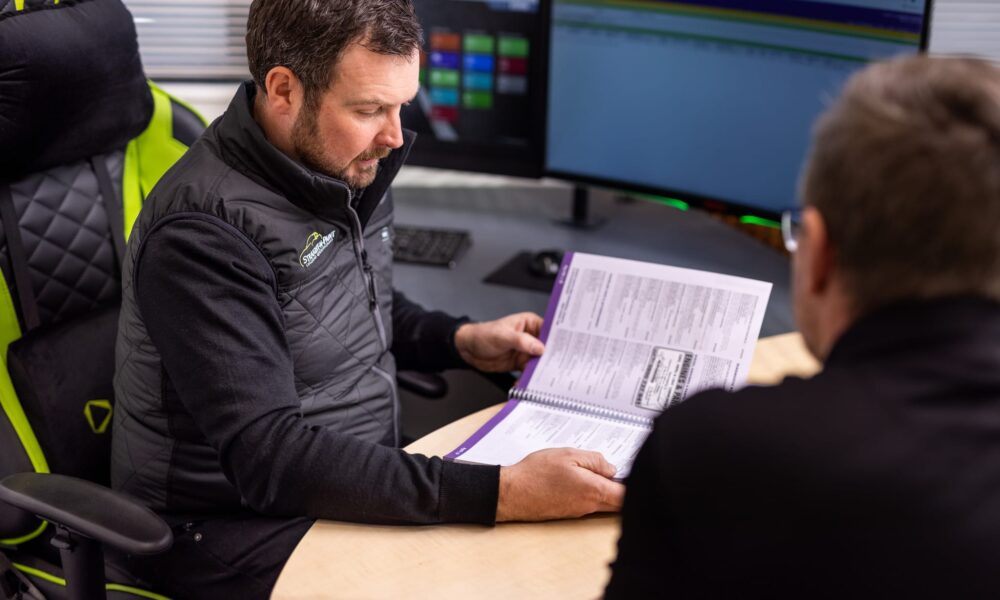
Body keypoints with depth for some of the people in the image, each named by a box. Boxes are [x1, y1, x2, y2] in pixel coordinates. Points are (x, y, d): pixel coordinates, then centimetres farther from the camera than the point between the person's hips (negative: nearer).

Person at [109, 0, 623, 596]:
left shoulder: (354, 169, 0)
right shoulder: (204, 232, -25)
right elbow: (272, 458, -30)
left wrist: (462, 341, 4)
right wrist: (501, 494, -35)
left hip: (358, 488, 7)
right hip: (230, 523, -7)